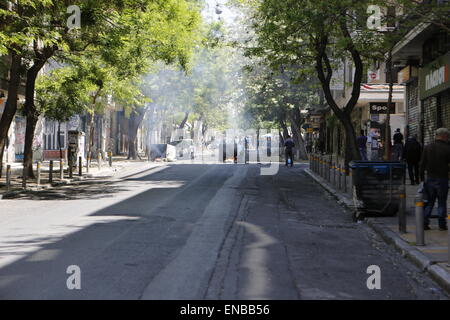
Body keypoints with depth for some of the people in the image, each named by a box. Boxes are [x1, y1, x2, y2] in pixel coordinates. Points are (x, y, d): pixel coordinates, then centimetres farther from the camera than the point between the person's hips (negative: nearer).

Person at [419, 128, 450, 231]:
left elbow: (422, 164, 3)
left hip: (430, 178, 4)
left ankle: (424, 223, 7)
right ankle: (442, 224, 7)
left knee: (429, 202, 12)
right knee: (442, 202, 6)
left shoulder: (428, 147, 2)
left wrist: (422, 177, 9)